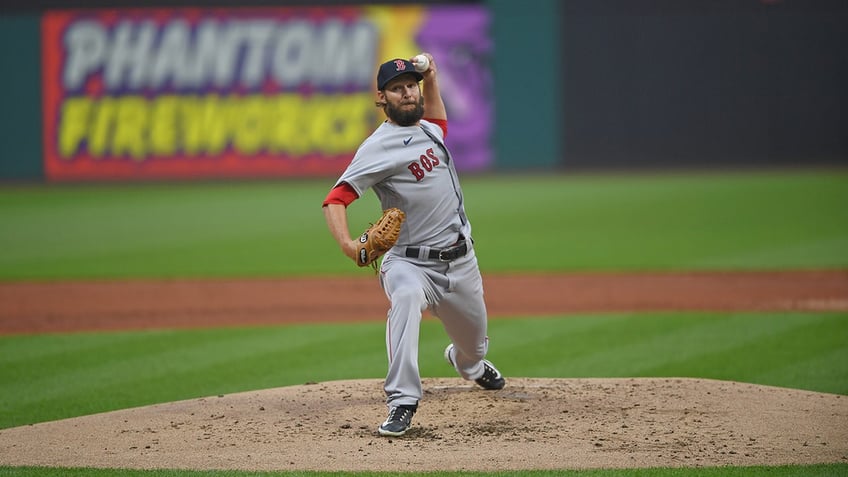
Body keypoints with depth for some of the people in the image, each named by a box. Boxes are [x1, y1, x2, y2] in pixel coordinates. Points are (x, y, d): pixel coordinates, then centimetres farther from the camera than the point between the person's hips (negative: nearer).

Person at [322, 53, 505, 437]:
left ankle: (467, 363, 62)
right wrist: (346, 243, -43)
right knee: (406, 297, -41)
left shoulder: (428, 128, 8)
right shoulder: (378, 148, -16)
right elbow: (336, 199, -25)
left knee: (473, 343, 21)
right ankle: (402, 403, -43)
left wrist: (431, 78, 21)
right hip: (409, 261, -7)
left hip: (461, 261, 7)